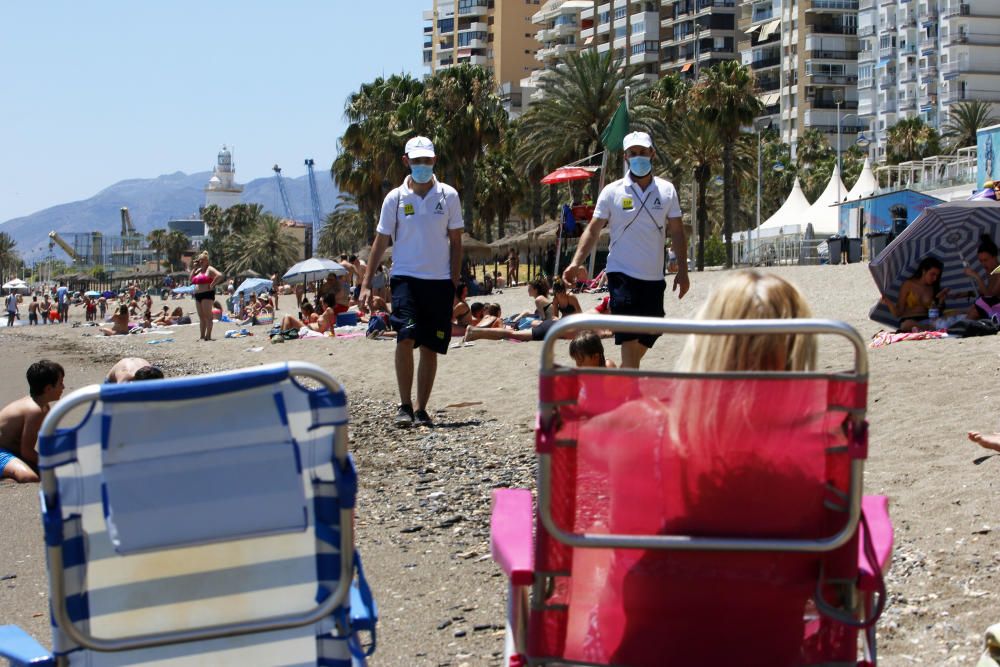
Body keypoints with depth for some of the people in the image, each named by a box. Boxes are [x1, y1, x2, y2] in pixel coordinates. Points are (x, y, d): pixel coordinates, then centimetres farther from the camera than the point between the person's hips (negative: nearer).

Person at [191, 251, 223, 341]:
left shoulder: (209, 269, -6)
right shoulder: (198, 270, 19)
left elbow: (219, 276, -20)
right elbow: (191, 279, 15)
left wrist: (212, 284, -17)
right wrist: (195, 268, 11)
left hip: (207, 294, -9)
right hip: (197, 295, 9)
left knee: (207, 316, -9)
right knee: (201, 316, 9)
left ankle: (208, 335, -9)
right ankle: (201, 336, 11)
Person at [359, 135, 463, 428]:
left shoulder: (448, 196, 3)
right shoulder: (395, 198, 2)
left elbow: (456, 242, 8)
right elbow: (380, 242, 7)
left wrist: (454, 283, 2)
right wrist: (366, 283, 2)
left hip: (439, 280, 1)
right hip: (405, 277, -1)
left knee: (430, 347, 4)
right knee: (406, 337, -18)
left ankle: (421, 409, 14)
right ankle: (404, 405, -10)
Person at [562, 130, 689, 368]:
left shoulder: (666, 190, 5)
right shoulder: (612, 192, -2)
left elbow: (676, 232, 9)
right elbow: (593, 230, -2)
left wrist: (682, 271, 3)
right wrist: (576, 263, -15)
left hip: (654, 277, 4)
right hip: (622, 275, -4)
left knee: (650, 335, 11)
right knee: (629, 340, -12)